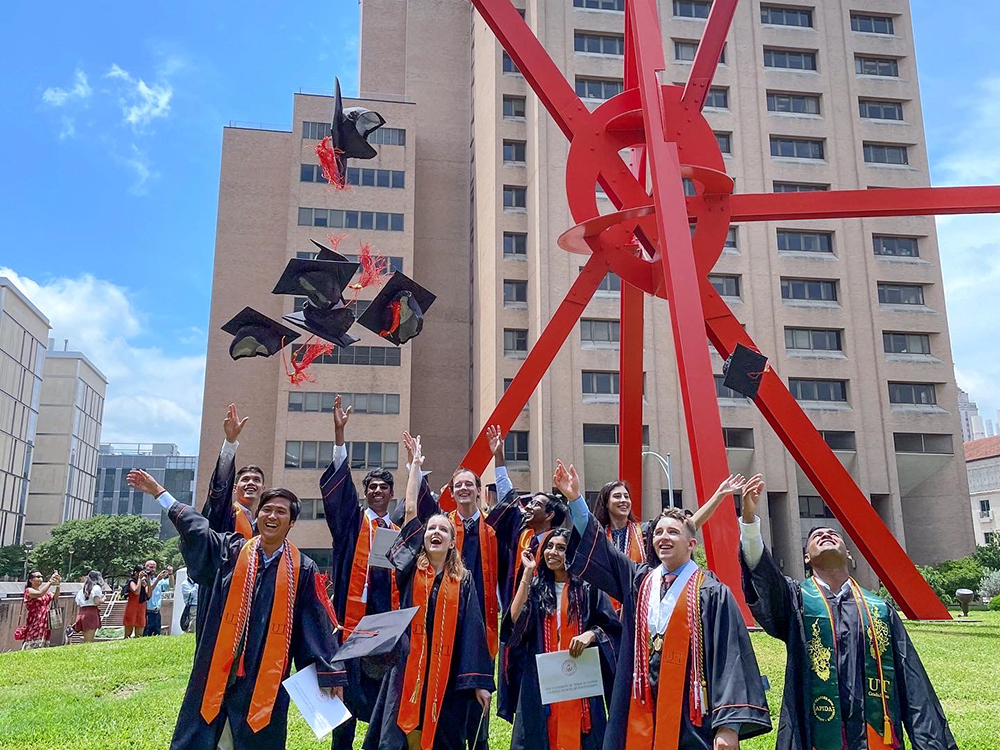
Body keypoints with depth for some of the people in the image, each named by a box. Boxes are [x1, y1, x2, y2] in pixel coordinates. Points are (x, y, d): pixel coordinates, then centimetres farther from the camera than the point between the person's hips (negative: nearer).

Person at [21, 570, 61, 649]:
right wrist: (50, 582, -19)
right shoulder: (29, 590, 1)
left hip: (45, 624, 6)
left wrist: (57, 585, -18)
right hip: (34, 624, -6)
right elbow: (40, 594, -20)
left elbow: (55, 597, -3)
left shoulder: (46, 592, 16)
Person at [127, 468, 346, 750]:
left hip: (266, 677, -2)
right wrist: (158, 492, 19)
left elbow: (318, 623, 1)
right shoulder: (231, 550, 4)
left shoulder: (302, 569, -1)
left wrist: (330, 674, 0)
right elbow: (195, 528, 15)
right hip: (217, 670, 2)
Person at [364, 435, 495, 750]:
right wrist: (415, 464, -1)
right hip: (408, 670, 0)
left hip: (446, 674, 1)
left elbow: (472, 631, 1)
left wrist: (479, 682, -6)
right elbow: (410, 512, 0)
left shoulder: (463, 580, 5)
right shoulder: (411, 570, 4)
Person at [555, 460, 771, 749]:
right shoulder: (640, 580, 11)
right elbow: (597, 547, 10)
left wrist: (729, 724, -17)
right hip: (641, 715, 4)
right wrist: (575, 499, 0)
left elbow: (730, 659, -10)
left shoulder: (712, 593, -4)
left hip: (691, 717, -4)